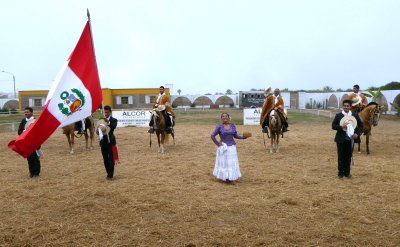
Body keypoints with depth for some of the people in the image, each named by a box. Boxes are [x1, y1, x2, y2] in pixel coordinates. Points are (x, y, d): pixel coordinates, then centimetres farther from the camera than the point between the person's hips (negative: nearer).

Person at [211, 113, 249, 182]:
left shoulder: (232, 125, 3)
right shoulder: (219, 126, -7)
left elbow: (235, 135, 7)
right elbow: (212, 135, -7)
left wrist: (243, 137, -7)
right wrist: (217, 144, -10)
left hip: (232, 146, 3)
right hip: (223, 147, -3)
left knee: (232, 163, 7)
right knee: (223, 162, 3)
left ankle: (231, 177, 19)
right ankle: (223, 177, 17)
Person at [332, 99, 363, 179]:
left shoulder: (355, 115, 4)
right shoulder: (338, 115, -1)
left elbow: (361, 125, 9)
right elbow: (333, 126, -3)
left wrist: (357, 134, -6)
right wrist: (341, 127, -21)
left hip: (351, 139, 2)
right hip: (341, 139, -2)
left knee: (348, 157, 9)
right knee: (341, 157, 4)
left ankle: (347, 172, 20)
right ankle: (340, 173, 13)